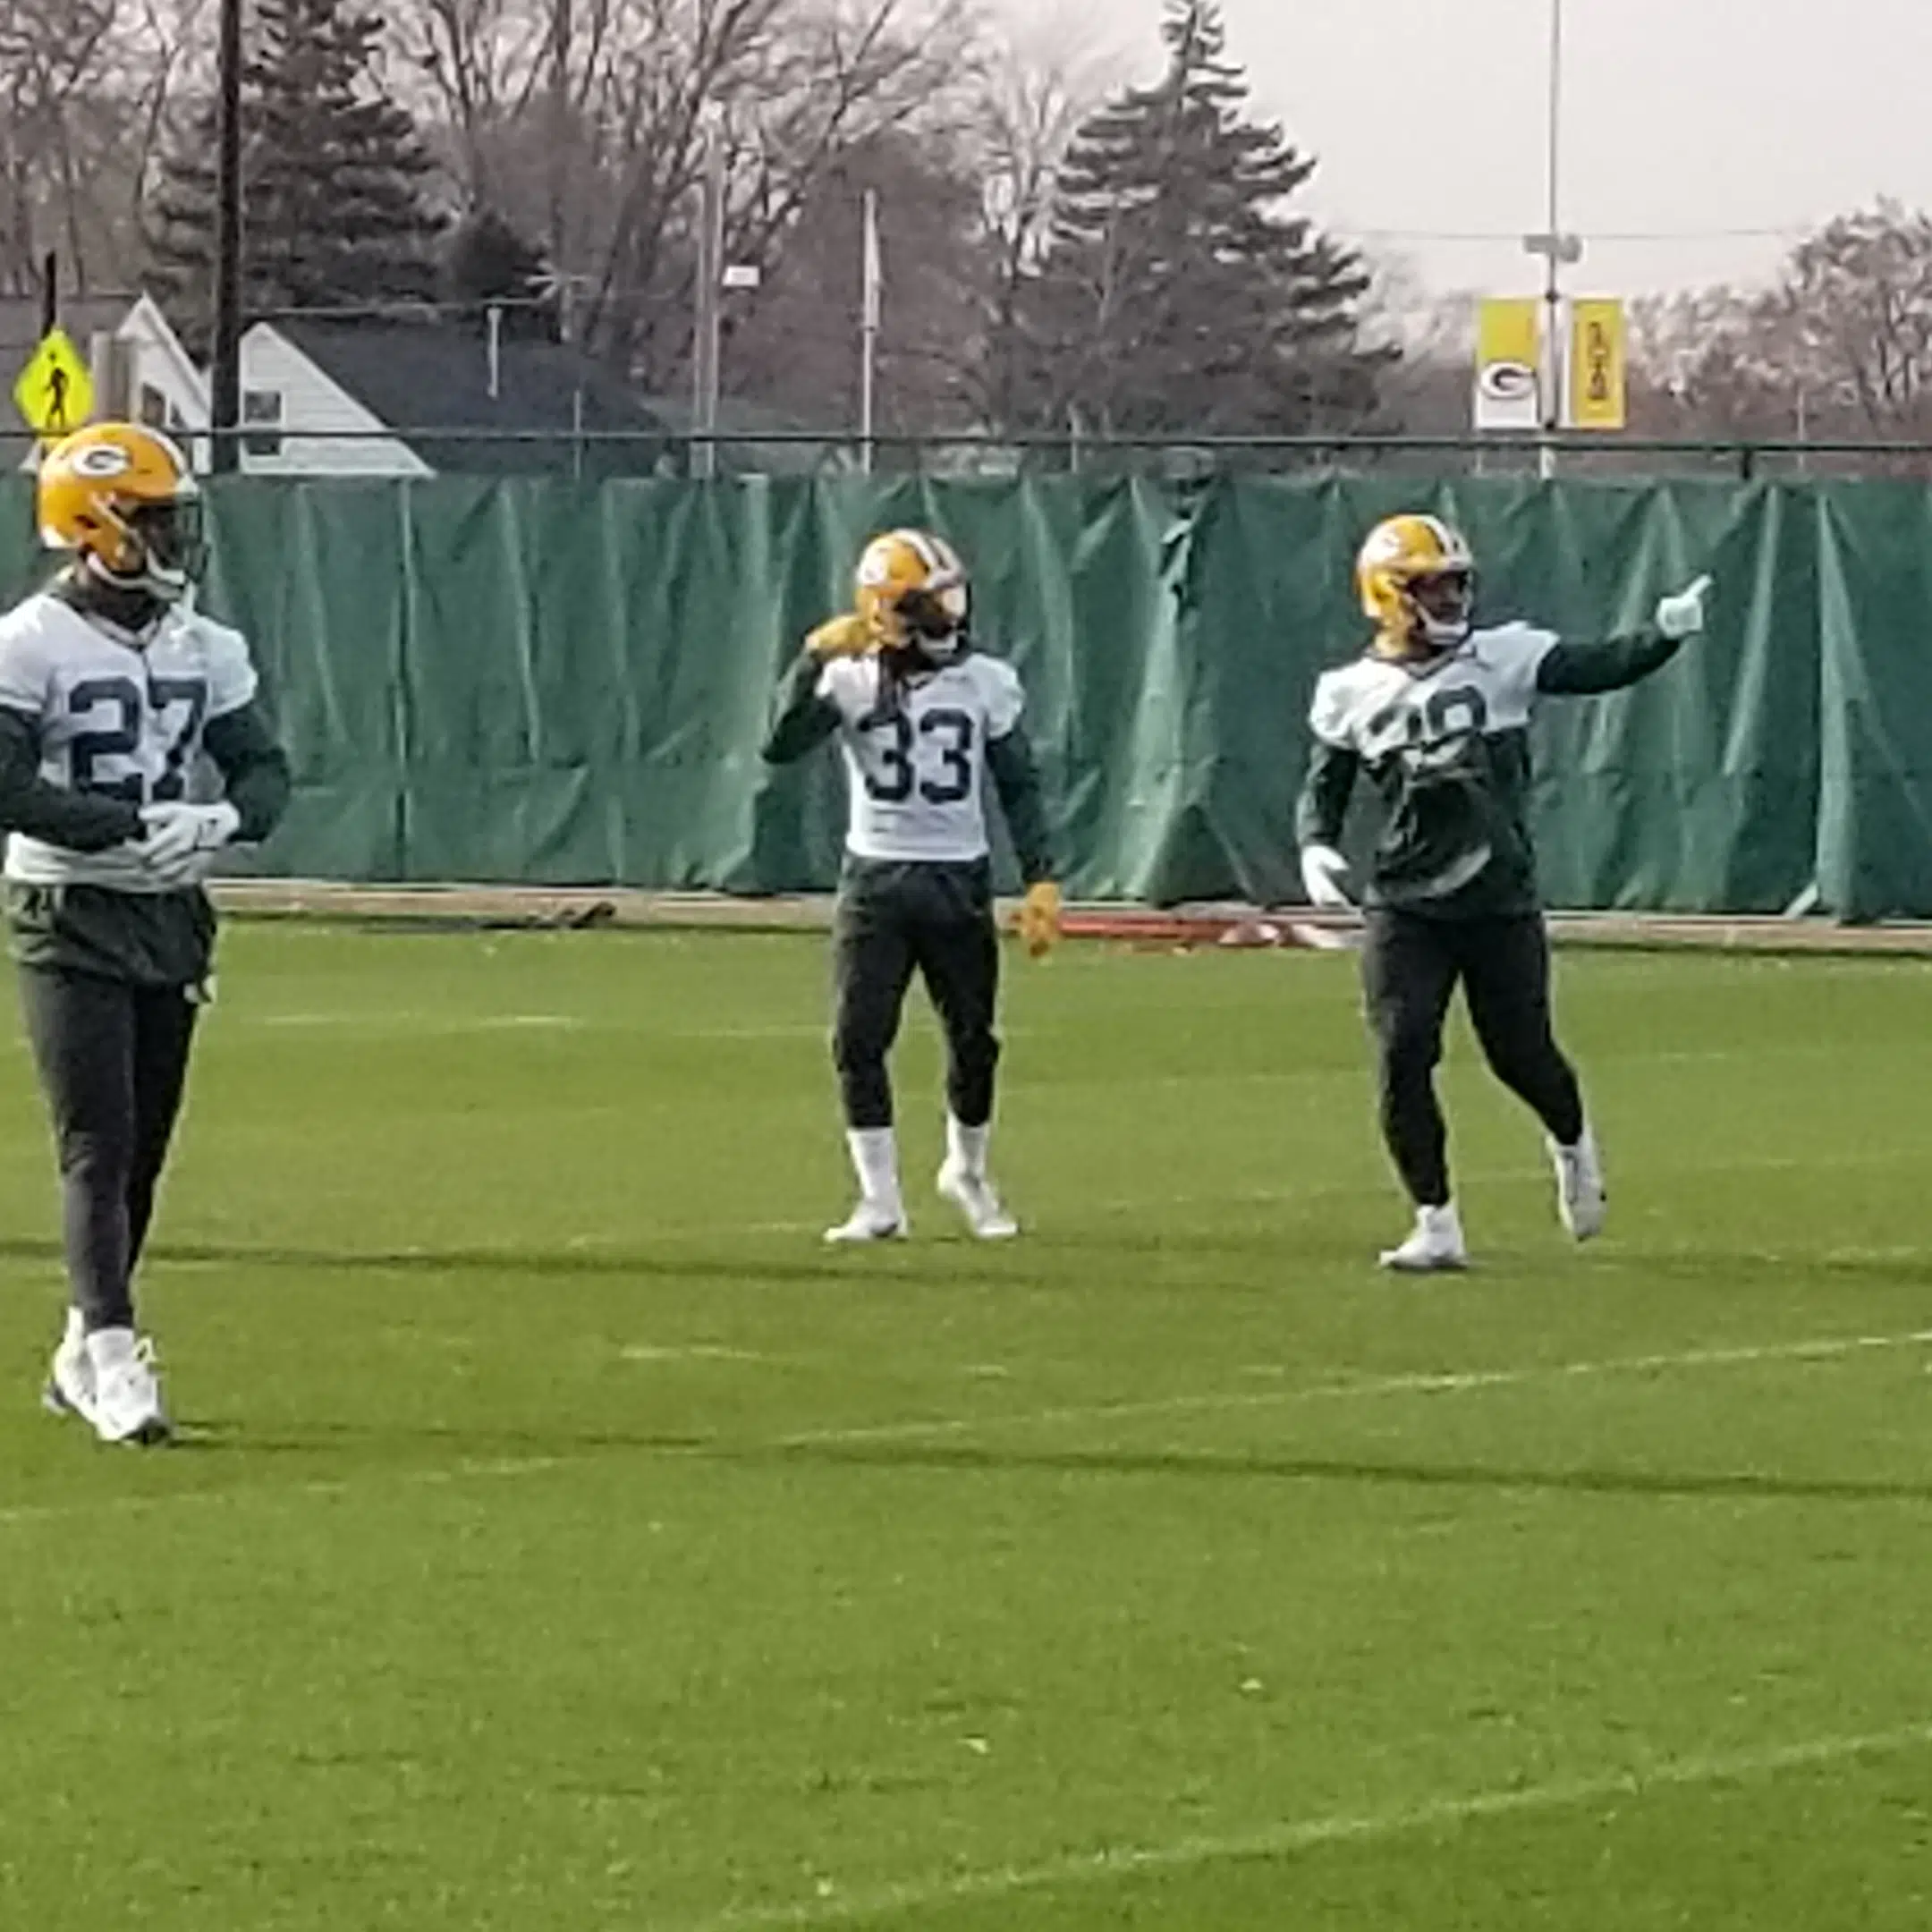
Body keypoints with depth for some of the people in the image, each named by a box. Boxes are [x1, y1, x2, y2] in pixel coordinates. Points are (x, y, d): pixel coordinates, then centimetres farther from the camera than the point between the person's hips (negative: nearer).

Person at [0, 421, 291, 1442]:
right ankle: (112, 1353, -16)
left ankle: (83, 1356, 20)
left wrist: (217, 819, -13)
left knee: (144, 1146, 9)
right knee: (98, 1140, -12)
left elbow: (265, 769, 10)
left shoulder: (203, 650, 8)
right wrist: (134, 823, -24)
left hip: (170, 917, 6)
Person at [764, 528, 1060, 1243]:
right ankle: (880, 1201, 2)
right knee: (859, 1040, -6)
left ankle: (968, 1172, 31)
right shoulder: (848, 681, -5)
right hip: (875, 881, -1)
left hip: (960, 881, 1)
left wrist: (1041, 879, -2)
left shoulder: (986, 683, 0)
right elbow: (781, 746, -19)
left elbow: (1019, 787, 5)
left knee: (973, 1040, 6)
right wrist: (814, 659, -28)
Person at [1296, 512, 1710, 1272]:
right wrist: (1316, 848, -10)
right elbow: (1323, 789, 9)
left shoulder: (1506, 658, -1)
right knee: (1402, 1058, -9)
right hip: (1404, 907, 1)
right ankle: (1437, 1226, 3)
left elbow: (1603, 669, -9)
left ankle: (1573, 1145, 39)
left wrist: (1667, 633, -26)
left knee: (1520, 1054, 4)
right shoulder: (1351, 694, 2)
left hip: (1501, 903, -1)